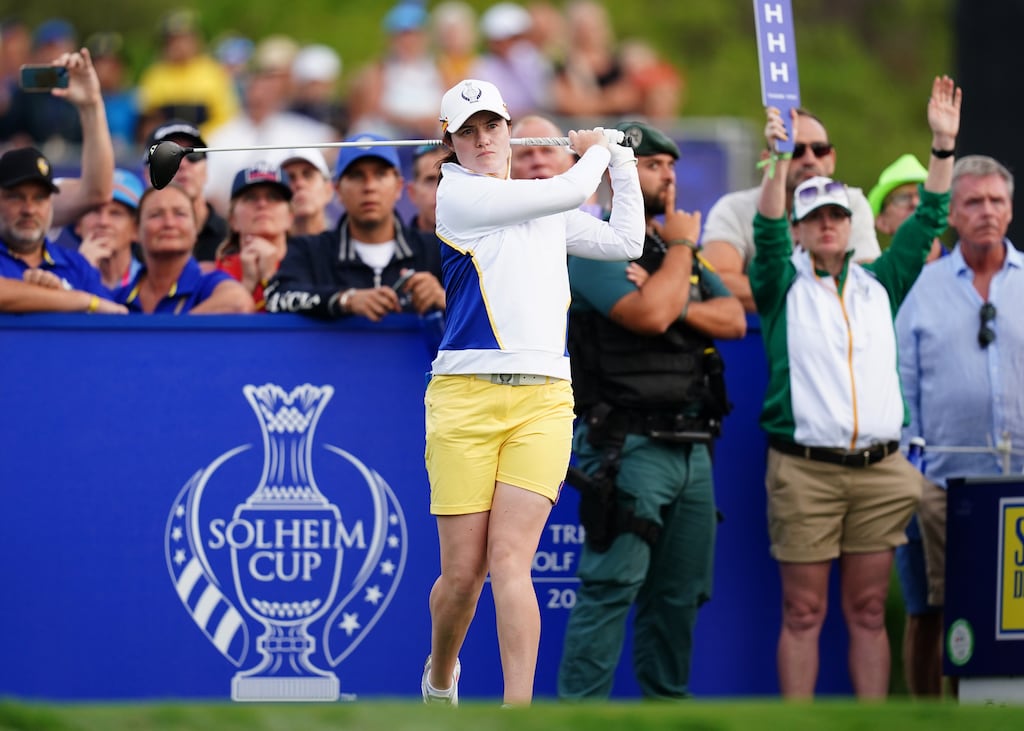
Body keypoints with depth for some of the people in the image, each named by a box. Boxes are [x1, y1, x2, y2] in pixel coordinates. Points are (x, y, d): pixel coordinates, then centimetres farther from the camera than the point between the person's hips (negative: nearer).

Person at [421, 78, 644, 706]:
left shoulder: (549, 211, 22)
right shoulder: (457, 194, 1)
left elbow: (625, 241, 29)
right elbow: (569, 192, -3)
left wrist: (623, 162, 28)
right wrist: (594, 152, 16)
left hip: (543, 400, 3)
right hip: (465, 395, -3)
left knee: (510, 560, -12)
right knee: (462, 571, -4)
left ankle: (518, 710, -17)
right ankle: (440, 677, 25)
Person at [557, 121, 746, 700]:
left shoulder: (679, 251, 20)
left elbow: (734, 319, 9)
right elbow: (647, 314, -20)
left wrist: (678, 307, -9)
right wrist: (681, 247, -6)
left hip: (691, 446, 8)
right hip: (628, 448, -8)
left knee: (681, 591, 10)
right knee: (611, 587, -13)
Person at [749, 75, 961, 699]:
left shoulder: (880, 285, 16)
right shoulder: (785, 285, 7)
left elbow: (925, 226, 11)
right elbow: (767, 233, -9)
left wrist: (943, 146, 1)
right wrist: (782, 160, -24)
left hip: (879, 471, 3)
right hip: (804, 469, -3)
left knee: (869, 611, 5)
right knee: (804, 613, -2)